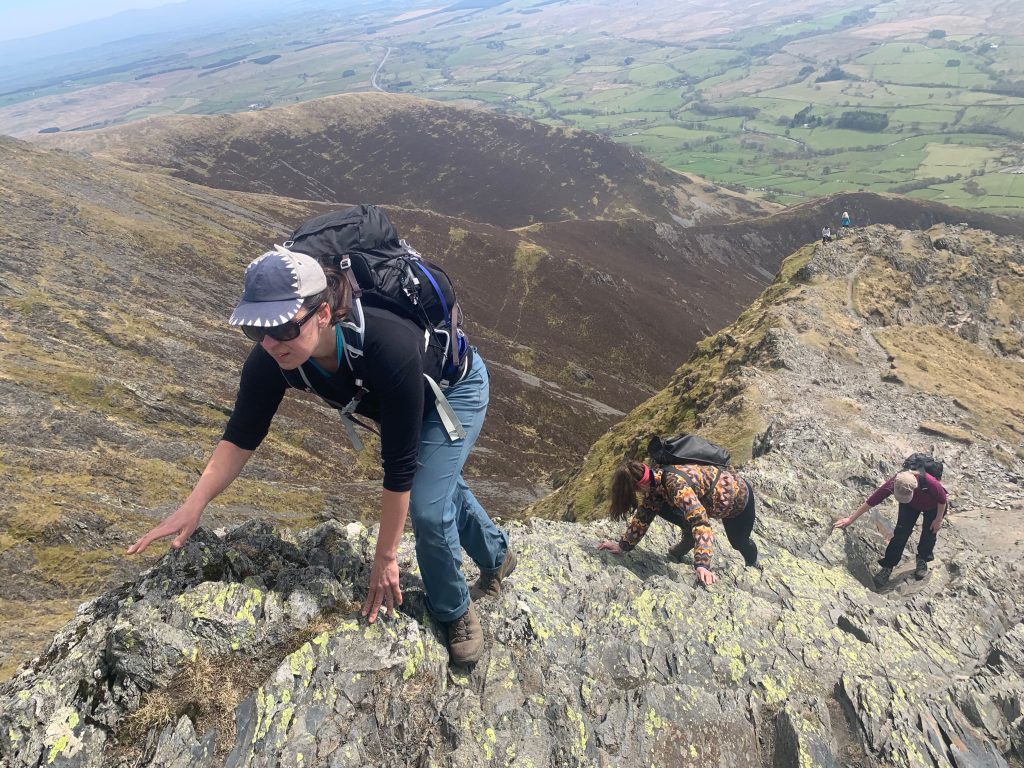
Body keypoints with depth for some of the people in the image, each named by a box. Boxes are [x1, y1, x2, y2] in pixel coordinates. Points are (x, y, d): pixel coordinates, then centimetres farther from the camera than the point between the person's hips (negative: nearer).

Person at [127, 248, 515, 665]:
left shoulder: (388, 347, -46)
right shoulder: (272, 358, -30)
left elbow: (400, 466, -38)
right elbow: (241, 435, -17)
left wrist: (385, 558, -30)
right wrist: (193, 504, -30)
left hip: (456, 388, -6)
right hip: (399, 398, 6)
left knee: (427, 508, -14)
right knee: (440, 483, 21)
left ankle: (456, 613, 18)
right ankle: (497, 557, 52)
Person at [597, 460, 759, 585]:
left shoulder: (675, 482, -42)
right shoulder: (653, 481, -18)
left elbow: (700, 521, -48)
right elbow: (643, 515, -8)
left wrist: (702, 564, -54)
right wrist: (623, 545, -8)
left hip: (738, 494, -6)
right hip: (711, 499, 6)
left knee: (739, 542, 20)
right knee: (658, 506, -11)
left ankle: (752, 565, 54)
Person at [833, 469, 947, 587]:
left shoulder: (930, 482, -45)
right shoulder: (893, 484, -38)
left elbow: (942, 499, -21)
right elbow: (872, 501, -30)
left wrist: (938, 519, -10)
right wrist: (851, 519, -27)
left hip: (932, 506, -1)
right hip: (910, 506, 1)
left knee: (928, 533, 5)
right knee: (900, 533, -6)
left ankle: (922, 560, 35)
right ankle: (887, 567, 3)